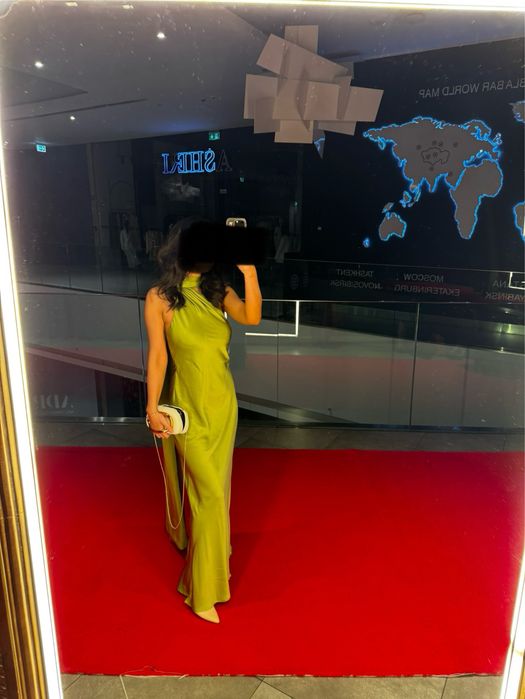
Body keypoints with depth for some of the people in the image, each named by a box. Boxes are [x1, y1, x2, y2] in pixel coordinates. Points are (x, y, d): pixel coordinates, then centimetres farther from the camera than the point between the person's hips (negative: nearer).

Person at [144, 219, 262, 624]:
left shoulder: (219, 291, 1)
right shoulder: (160, 298, -8)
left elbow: (252, 317, -17)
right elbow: (157, 355, -9)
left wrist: (249, 270, -25)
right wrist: (152, 407, -12)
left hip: (223, 401, 4)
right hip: (188, 404, -4)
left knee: (212, 484, 17)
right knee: (209, 491, -3)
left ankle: (198, 539, 46)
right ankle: (203, 590, 14)